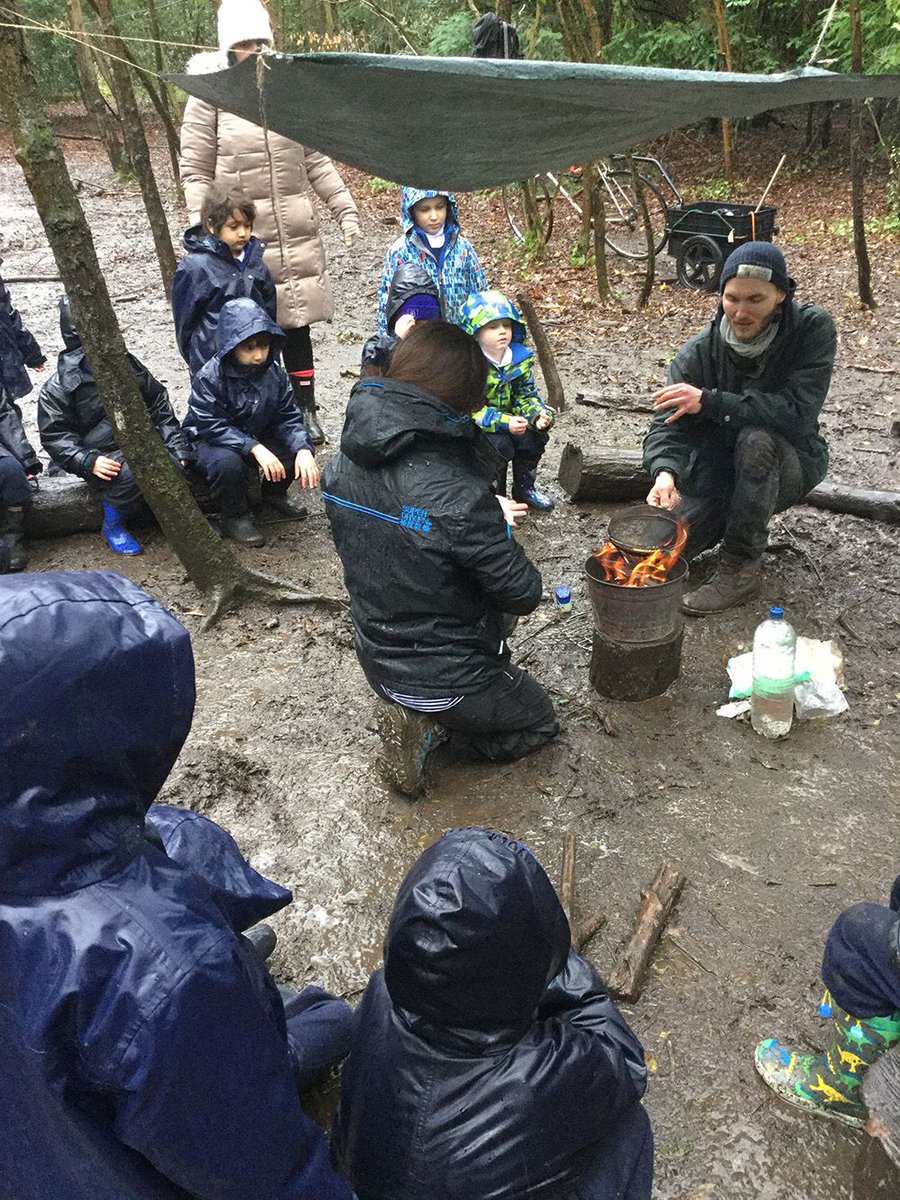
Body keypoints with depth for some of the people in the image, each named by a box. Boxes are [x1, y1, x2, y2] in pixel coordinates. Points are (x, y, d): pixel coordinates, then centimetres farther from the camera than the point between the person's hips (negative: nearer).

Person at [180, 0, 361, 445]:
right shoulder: (210, 94, -2)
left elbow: (316, 158, 14)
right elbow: (195, 170, -2)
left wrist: (344, 207, 7)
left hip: (295, 229, 3)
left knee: (297, 322, 7)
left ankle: (305, 409, 18)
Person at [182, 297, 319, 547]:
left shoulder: (274, 372, -9)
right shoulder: (209, 377, -24)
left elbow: (288, 418, -11)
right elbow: (213, 427, -29)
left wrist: (303, 449, -31)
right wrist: (255, 448, -41)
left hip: (258, 437, 5)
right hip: (211, 441, -5)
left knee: (297, 448, -18)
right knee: (228, 463, -38)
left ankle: (274, 492, 12)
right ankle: (235, 516, -9)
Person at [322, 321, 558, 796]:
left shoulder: (343, 467, -11)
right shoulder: (459, 496, -33)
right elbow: (523, 593, -21)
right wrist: (498, 537, -1)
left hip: (378, 663, 6)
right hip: (448, 680, -6)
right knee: (538, 721, 23)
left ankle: (411, 712, 11)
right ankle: (431, 726, 0)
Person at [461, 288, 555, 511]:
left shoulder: (519, 357, -3)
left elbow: (526, 394, 1)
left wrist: (538, 414, -22)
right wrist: (504, 422, -36)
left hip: (509, 422, 6)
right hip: (474, 427, -6)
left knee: (534, 435, -19)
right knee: (500, 445, -32)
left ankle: (524, 486, 7)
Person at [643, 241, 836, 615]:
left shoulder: (812, 328, -18)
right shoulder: (697, 353, -12)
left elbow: (797, 413, -29)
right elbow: (667, 426, -17)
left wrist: (709, 401, -34)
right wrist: (665, 472, -40)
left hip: (789, 466, -2)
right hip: (715, 471, 2)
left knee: (757, 438, -37)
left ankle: (741, 571, -23)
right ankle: (733, 523, 17)